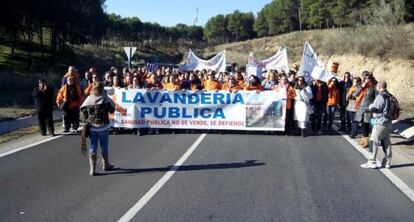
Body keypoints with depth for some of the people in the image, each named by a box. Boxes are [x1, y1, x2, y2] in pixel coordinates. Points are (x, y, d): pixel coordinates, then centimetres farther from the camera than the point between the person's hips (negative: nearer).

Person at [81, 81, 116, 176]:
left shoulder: (89, 99, -4)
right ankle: (106, 165, 29)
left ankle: (92, 168, 4)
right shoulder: (105, 99, -11)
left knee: (92, 148, 7)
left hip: (91, 127, 2)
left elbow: (83, 109, 2)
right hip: (103, 126, -2)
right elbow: (112, 110, -3)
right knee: (104, 147, 15)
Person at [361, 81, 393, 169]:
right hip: (388, 122, 9)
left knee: (374, 142, -3)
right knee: (386, 143, 12)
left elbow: (375, 108, -18)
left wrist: (370, 106, 4)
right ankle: (387, 162, 16)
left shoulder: (380, 96, -17)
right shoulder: (389, 96, 10)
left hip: (380, 122, -9)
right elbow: (391, 108, 16)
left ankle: (372, 162, -1)